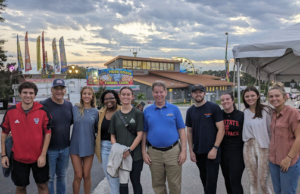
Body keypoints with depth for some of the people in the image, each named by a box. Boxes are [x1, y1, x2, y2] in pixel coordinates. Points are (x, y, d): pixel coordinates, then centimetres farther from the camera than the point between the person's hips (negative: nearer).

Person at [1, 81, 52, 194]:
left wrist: (43, 155, -12)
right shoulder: (10, 111, -7)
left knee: (42, 185, 12)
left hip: (39, 157, -1)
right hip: (18, 158, 1)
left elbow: (48, 133, -7)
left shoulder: (42, 111, -11)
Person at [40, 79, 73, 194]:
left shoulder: (69, 105, 3)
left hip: (65, 148, 5)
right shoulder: (44, 105, -14)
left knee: (62, 176, 20)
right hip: (49, 149, -5)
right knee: (49, 178, 10)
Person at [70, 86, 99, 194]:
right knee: (78, 176, 2)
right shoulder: (75, 108, -1)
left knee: (86, 175, 9)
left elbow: (97, 128, 9)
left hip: (89, 147, 1)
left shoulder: (95, 111, 2)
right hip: (75, 146, -1)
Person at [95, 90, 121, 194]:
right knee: (109, 177, 13)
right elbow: (98, 130, 15)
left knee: (114, 177, -1)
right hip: (104, 147, 5)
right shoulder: (101, 113, 8)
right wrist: (96, 145, 10)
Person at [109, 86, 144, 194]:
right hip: (120, 156, 3)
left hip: (135, 155, -2)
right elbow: (112, 136, 8)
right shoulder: (115, 115, 7)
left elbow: (140, 135, -6)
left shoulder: (138, 113, -2)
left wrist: (130, 150, -15)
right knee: (123, 183, 10)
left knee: (135, 182, 8)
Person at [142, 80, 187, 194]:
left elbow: (181, 130, 1)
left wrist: (183, 151, -5)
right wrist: (144, 152, 1)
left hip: (173, 151, -1)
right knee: (158, 185, 14)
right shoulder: (147, 111, 4)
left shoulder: (174, 109, 1)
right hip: (154, 153, 2)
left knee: (175, 185, 7)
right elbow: (144, 133, 7)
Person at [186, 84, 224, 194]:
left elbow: (221, 129, -9)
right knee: (204, 178, 16)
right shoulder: (190, 111, 7)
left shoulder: (214, 108, -6)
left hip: (211, 151, -4)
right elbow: (189, 132, 11)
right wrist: (191, 151, 5)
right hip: (198, 152, 4)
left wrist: (215, 148, -16)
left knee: (211, 180, -2)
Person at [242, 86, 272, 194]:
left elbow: (271, 130, -4)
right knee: (252, 182, 11)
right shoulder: (245, 112, 7)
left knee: (263, 182, 1)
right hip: (248, 148, 4)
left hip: (263, 148, -4)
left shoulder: (266, 110, -5)